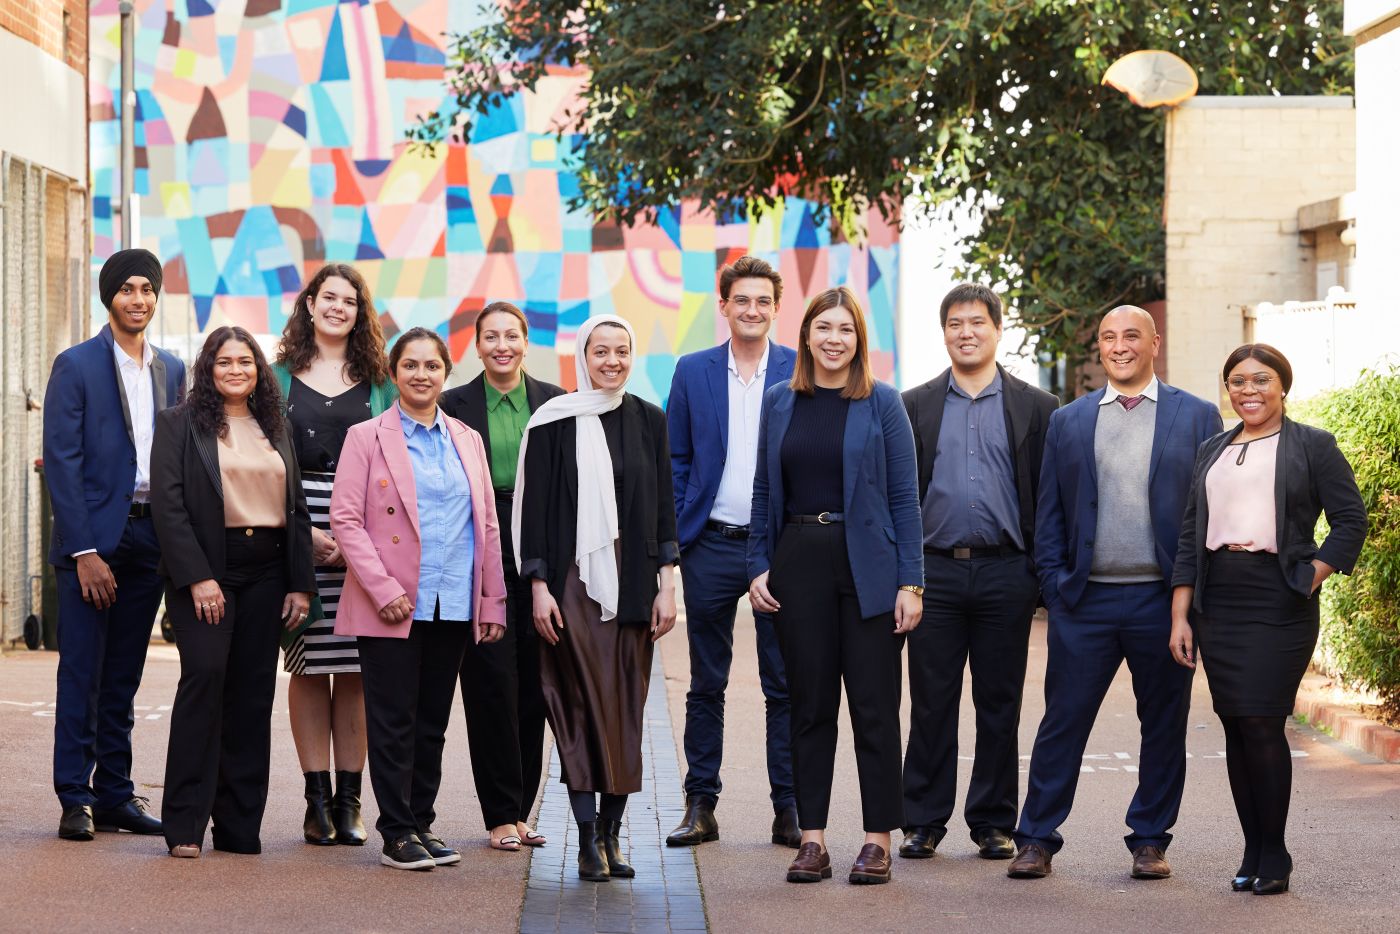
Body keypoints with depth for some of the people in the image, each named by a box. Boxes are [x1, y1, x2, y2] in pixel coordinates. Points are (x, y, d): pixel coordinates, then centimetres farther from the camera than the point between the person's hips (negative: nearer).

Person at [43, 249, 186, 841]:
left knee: (123, 678, 10)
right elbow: (61, 461, -8)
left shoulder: (171, 370, 13)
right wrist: (84, 550, -14)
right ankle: (75, 800, 2)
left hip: (150, 537, 5)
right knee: (81, 675, -2)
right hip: (94, 536, -5)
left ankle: (115, 795, 15)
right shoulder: (76, 366, -3)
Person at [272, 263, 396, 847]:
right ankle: (317, 799, 4)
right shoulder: (281, 377, 9)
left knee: (355, 668, -1)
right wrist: (304, 533, -8)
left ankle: (348, 799, 4)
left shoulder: (379, 383, 11)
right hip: (296, 530, 0)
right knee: (308, 664, -1)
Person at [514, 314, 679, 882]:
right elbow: (535, 506, -1)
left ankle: (611, 831, 10)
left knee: (626, 703, 3)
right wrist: (538, 586, -7)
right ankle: (590, 838, -5)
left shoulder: (648, 421, 8)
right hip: (572, 579, -3)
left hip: (633, 579, 3)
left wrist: (667, 584, 2)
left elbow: (664, 505, 9)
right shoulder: (553, 422, -1)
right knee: (583, 702, -6)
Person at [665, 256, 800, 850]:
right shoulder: (693, 371, 6)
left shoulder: (801, 372, 3)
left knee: (785, 683, 3)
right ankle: (700, 806, 14)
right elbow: (675, 460, 7)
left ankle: (788, 807, 9)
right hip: (711, 546, 1)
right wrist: (672, 537, -1)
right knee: (706, 684, 8)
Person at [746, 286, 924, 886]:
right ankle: (812, 840, 11)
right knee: (809, 704, 6)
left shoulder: (881, 404, 0)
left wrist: (910, 582, -8)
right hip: (799, 565, 3)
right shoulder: (779, 403, 9)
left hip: (867, 566, -3)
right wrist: (758, 566, 3)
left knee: (874, 706, 0)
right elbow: (764, 492, 12)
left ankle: (878, 841, 6)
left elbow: (905, 497, -2)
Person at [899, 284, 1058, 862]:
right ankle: (923, 821, 10)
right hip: (935, 571, 1)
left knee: (999, 704, 5)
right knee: (930, 703, 2)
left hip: (1005, 573, 0)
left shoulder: (1036, 408, 7)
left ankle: (994, 823, 14)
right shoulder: (915, 407, 9)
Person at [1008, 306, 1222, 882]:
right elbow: (1049, 514, 11)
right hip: (1085, 599, 1)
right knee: (1062, 721, 1)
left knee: (1164, 726, 7)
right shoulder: (1068, 422, 11)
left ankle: (1149, 840, 19)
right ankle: (1036, 840, 8)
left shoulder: (1197, 417, 5)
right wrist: (1053, 585, -1)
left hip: (1163, 598, -1)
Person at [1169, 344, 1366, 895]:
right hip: (1218, 603, 5)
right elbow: (1190, 536, 15)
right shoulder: (1211, 452, 17)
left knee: (1261, 723, -11)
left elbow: (1351, 520, 1)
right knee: (1235, 727, 4)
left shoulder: (1312, 446, 4)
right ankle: (1252, 853, 11)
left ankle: (1274, 855, 0)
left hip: (1279, 605, -5)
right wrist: (1180, 616, 8)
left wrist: (1311, 578, -10)